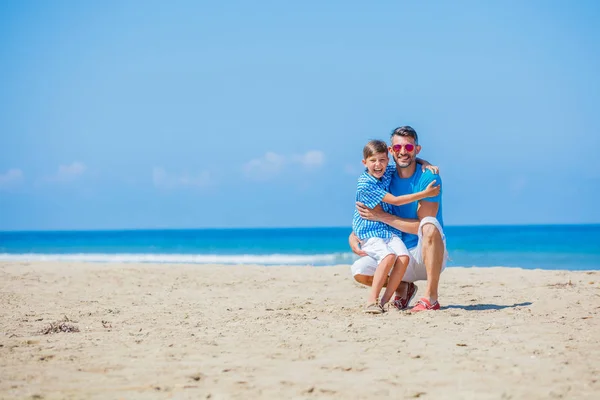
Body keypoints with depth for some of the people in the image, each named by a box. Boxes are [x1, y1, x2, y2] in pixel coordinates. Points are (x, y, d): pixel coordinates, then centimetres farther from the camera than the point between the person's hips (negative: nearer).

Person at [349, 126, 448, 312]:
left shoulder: (428, 177, -11)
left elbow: (422, 226, -19)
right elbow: (366, 216, 13)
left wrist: (382, 216, -21)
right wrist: (354, 236, -10)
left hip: (429, 256, -4)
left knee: (430, 225, -36)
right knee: (359, 270, -20)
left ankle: (431, 298, -28)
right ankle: (403, 287, 11)